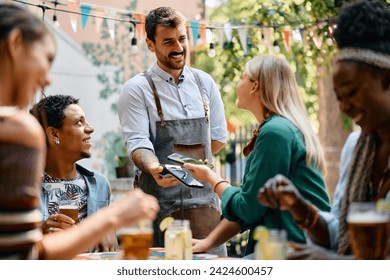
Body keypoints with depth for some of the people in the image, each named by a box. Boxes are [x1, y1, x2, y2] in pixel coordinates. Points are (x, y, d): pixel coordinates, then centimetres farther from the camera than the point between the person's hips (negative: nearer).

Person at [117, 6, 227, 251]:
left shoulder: (205, 83, 10)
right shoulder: (137, 89, -2)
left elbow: (219, 138, 13)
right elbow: (137, 143, -12)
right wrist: (155, 169, -33)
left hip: (203, 195, 3)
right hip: (160, 196, -3)